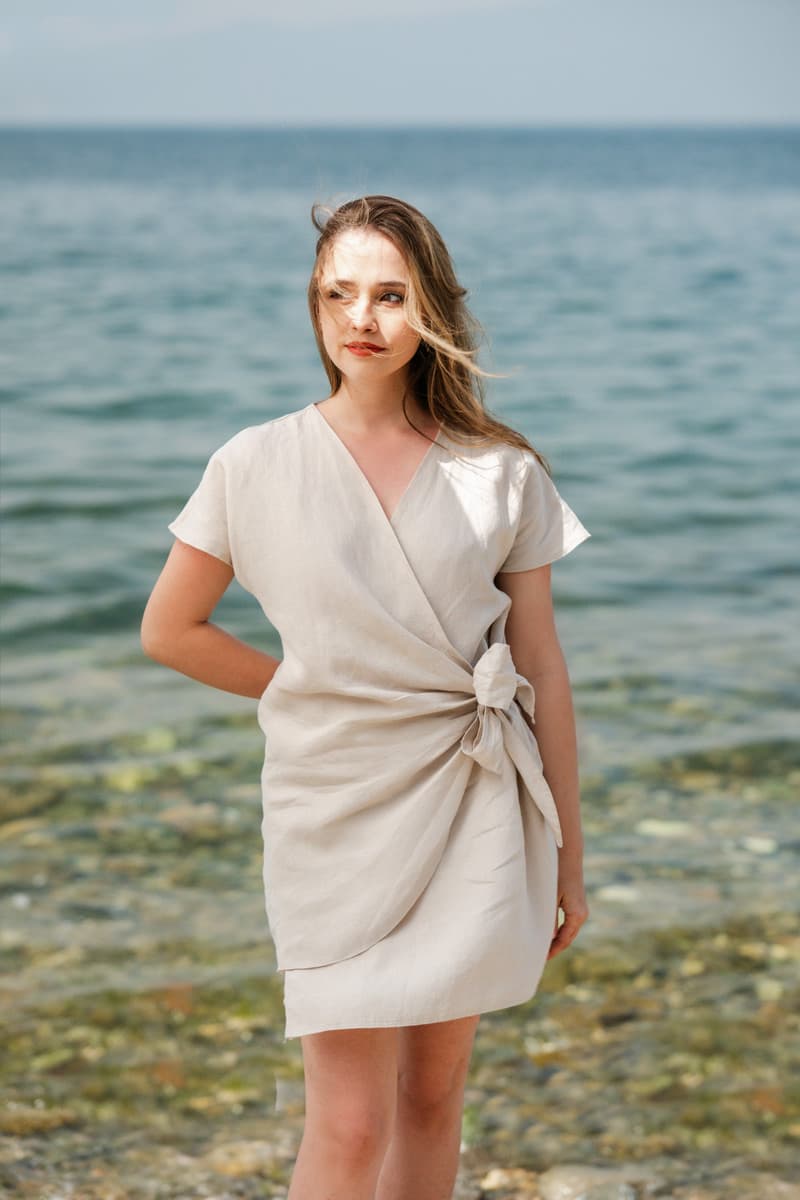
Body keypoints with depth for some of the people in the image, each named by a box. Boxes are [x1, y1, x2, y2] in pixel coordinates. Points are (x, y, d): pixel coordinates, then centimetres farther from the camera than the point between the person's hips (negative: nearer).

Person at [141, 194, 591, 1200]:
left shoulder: (502, 473, 1)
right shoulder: (257, 466, -2)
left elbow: (541, 666, 4)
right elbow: (168, 631, 8)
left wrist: (566, 850, 6)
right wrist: (308, 693, 5)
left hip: (476, 807, 2)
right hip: (337, 806, -2)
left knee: (433, 1097, 12)